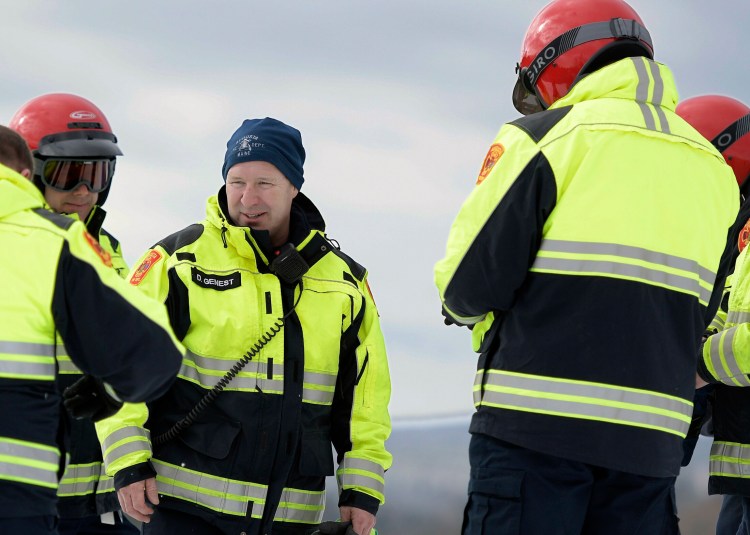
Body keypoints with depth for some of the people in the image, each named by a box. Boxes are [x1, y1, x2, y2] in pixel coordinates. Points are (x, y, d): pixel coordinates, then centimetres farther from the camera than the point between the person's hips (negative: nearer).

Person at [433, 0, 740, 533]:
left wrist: (465, 307, 16)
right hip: (652, 440, 5)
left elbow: (469, 285, -6)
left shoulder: (545, 137, -3)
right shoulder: (712, 169, 14)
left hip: (536, 424, -5)